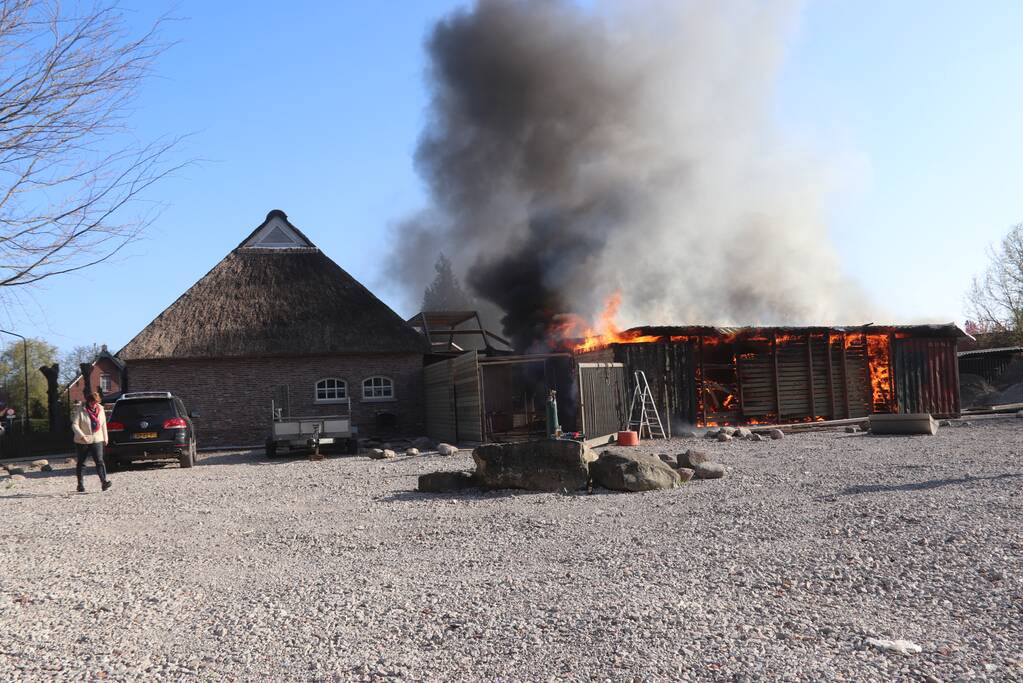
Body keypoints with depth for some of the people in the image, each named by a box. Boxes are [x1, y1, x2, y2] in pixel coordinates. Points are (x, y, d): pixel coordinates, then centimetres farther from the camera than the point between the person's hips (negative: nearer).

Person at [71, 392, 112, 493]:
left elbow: (103, 424, 14)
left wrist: (105, 438, 16)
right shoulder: (80, 410, -9)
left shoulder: (100, 409, 5)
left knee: (99, 461, -12)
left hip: (97, 440, 2)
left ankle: (104, 481, -22)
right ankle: (80, 484, 22)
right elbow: (74, 425, -13)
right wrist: (81, 435, -27)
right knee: (81, 463, 11)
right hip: (82, 441, -2)